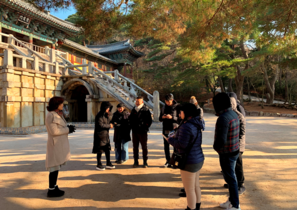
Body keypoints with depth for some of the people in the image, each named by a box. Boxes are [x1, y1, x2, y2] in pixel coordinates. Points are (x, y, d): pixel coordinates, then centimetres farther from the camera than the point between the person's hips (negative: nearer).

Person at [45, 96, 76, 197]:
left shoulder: (57, 114, 15)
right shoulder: (51, 115, -16)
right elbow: (54, 131, -22)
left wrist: (68, 128, 4)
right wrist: (68, 129, -15)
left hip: (60, 144, 10)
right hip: (55, 145, -10)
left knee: (57, 166, 15)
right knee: (54, 167, -3)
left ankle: (54, 187, 25)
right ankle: (51, 190, 6)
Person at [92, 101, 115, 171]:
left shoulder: (105, 115, 12)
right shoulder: (99, 116, -17)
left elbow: (108, 122, 12)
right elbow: (100, 125, -24)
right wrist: (109, 126, -13)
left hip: (106, 135, 9)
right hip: (100, 135, -9)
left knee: (107, 149, 12)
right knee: (100, 150, 1)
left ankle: (108, 163, 23)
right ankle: (98, 165, 13)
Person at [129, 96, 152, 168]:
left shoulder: (146, 109, -5)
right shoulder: (133, 109, 10)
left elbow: (150, 120, -5)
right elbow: (130, 118, 21)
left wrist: (146, 128, -9)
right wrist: (132, 126, 9)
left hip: (142, 132, -5)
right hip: (134, 131, 5)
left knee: (144, 147, 4)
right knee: (135, 147, 9)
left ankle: (145, 162, 13)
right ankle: (136, 162, 19)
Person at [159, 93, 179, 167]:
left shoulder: (177, 107, -5)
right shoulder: (164, 107, 10)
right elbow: (160, 119, 14)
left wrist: (172, 117, -24)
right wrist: (162, 117, -9)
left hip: (174, 129, -5)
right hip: (166, 129, 5)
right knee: (166, 145, 8)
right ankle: (168, 161, 19)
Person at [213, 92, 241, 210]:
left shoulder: (223, 118, -27)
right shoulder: (233, 114, 3)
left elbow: (220, 140, -31)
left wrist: (216, 146, -9)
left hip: (226, 154, -9)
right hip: (234, 150, 9)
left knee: (230, 179, 7)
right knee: (231, 177, 21)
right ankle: (232, 200, 38)